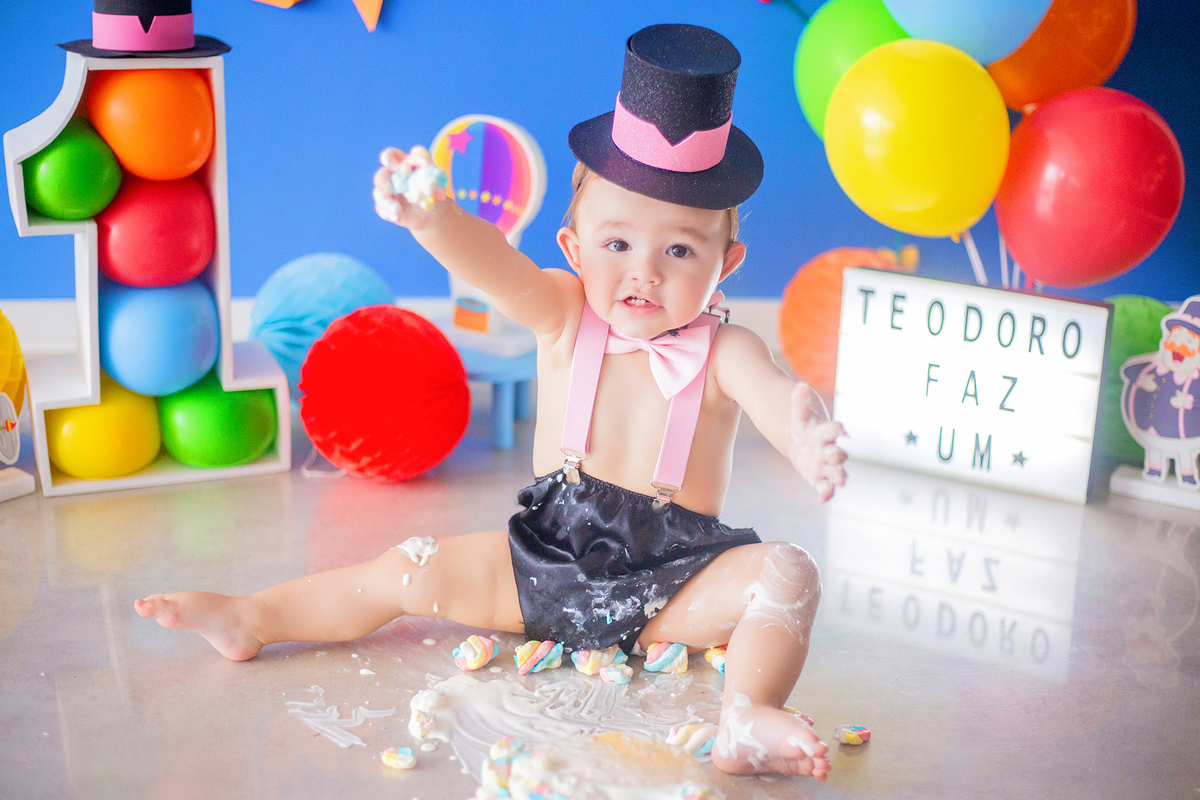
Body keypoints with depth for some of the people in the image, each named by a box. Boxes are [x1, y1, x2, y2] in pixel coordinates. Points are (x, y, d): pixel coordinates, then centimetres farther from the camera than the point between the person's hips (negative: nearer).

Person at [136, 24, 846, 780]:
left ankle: (746, 718, -40)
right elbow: (491, 263, -25)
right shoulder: (564, 316, -7)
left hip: (673, 584, -2)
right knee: (416, 568, -2)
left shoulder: (721, 352, -12)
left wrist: (809, 438, -58)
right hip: (548, 560, 2)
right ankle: (252, 616, 11)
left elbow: (775, 392, -33)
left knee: (786, 571, -25)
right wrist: (432, 219, -48)